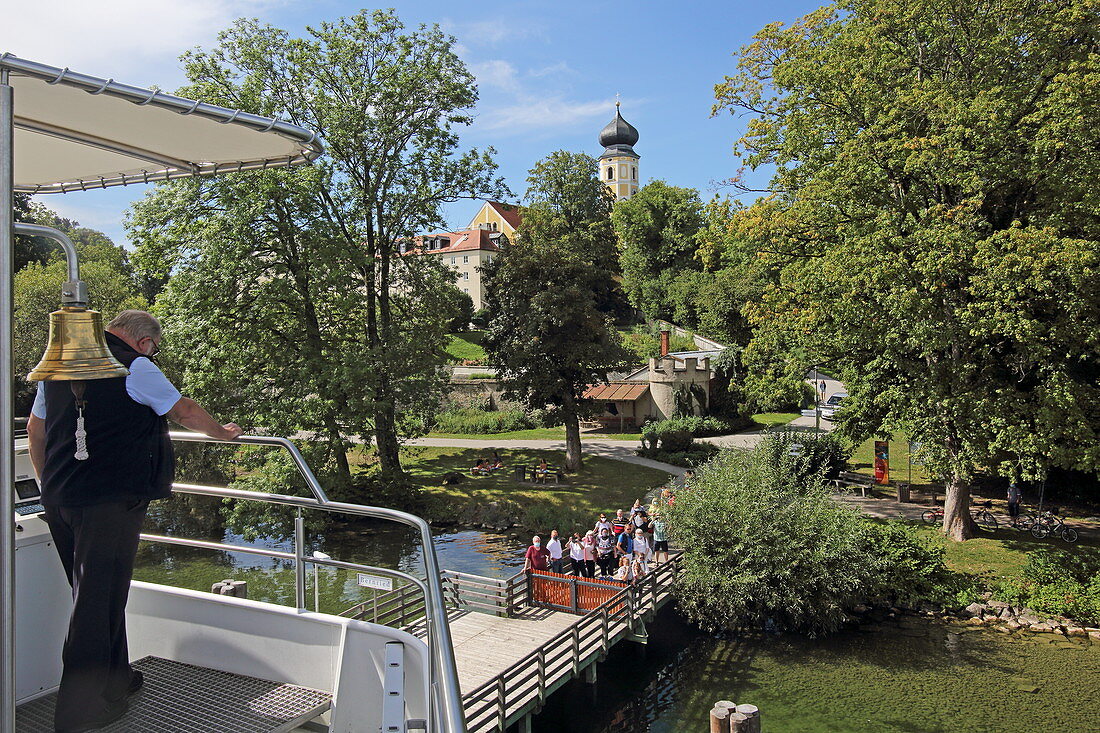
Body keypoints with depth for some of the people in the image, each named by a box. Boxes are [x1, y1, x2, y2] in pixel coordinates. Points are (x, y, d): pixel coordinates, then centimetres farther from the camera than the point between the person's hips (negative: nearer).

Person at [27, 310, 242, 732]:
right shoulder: (134, 367, -10)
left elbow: (35, 427, 21)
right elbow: (185, 412, -2)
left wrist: (47, 482, 32)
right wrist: (223, 433, 16)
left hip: (58, 499, 8)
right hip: (110, 500, -8)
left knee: (93, 593, 19)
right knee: (99, 598, 0)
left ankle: (113, 678, 32)